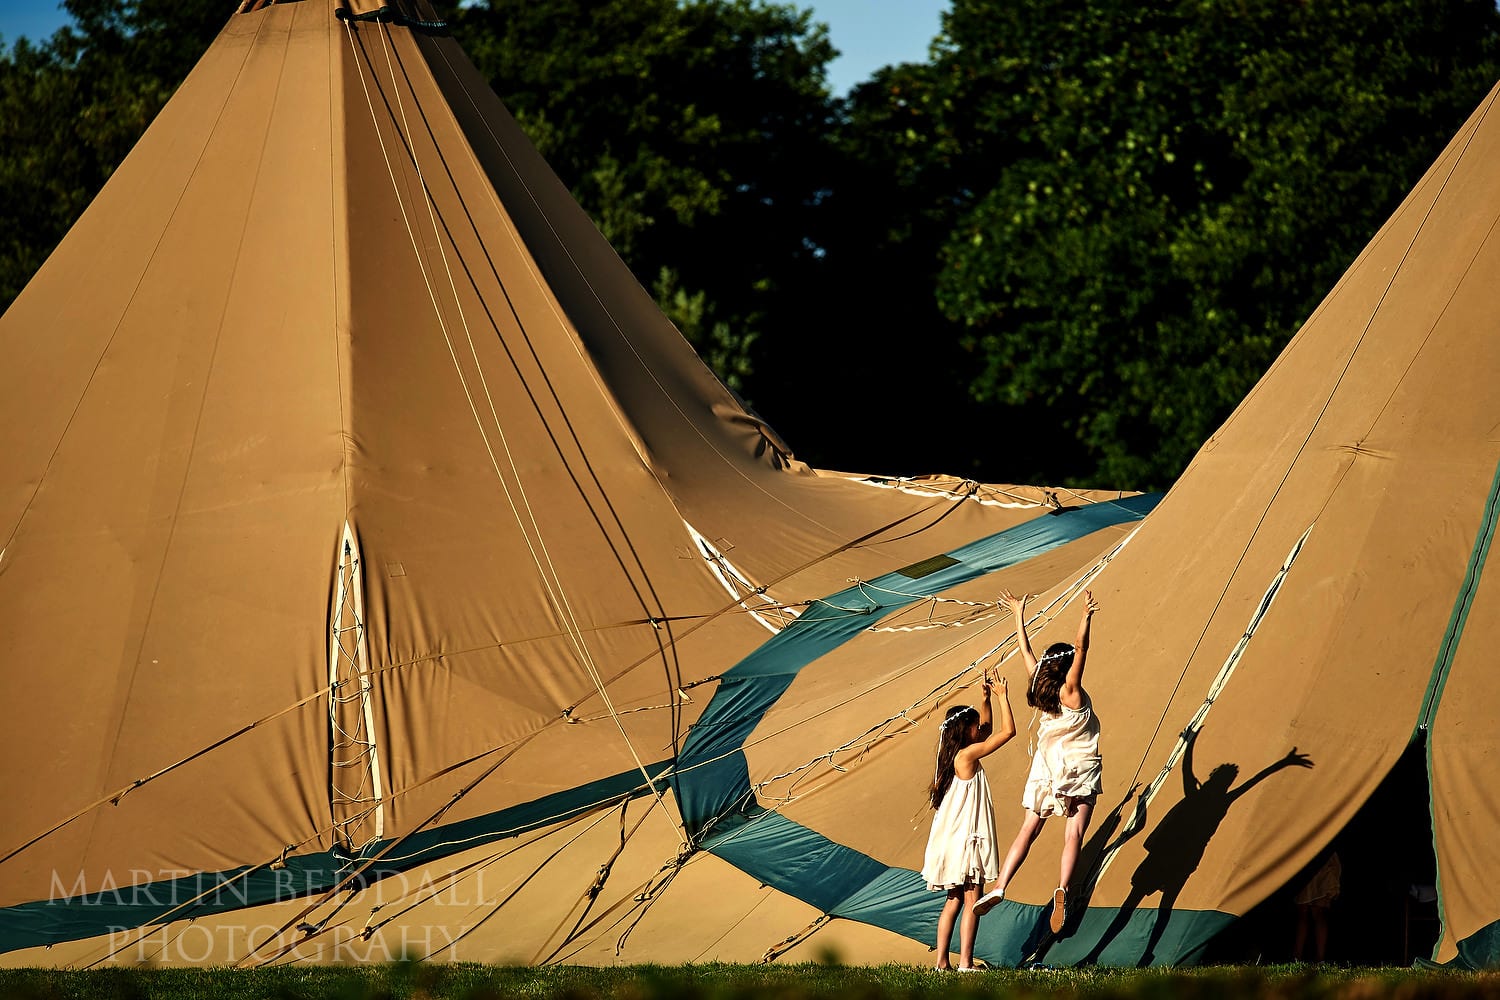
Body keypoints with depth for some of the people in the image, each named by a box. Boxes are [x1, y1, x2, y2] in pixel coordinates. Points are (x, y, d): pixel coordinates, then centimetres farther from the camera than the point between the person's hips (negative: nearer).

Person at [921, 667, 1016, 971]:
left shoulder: (954, 755, 11)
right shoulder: (968, 754, -14)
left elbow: (987, 729, 27)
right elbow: (1008, 730, -13)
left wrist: (986, 698, 22)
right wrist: (1002, 696, -4)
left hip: (953, 840, 9)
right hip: (967, 839, -9)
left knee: (953, 901, 11)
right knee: (972, 902, -6)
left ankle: (942, 961, 9)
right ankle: (965, 963, -9)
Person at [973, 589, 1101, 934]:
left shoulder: (1042, 687, 2)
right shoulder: (1070, 691, -12)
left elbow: (1026, 651, 13)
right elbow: (1081, 649, -22)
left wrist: (1019, 615, 22)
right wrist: (1086, 617, -25)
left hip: (1046, 773, 5)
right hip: (1080, 771, -5)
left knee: (1028, 831, 7)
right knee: (1074, 834, -12)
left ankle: (999, 888, 0)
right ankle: (1062, 889, -32)